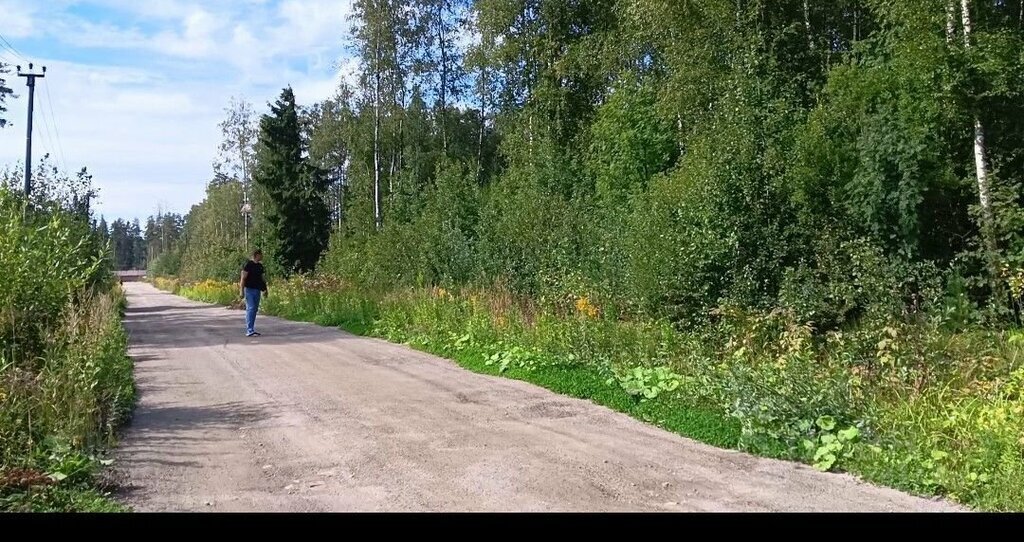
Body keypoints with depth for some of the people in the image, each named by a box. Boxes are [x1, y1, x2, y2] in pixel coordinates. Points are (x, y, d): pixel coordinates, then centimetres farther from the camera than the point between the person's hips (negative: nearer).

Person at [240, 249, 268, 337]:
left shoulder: (260, 266, 13)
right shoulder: (249, 264, -9)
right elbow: (243, 278, -11)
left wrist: (264, 289, 17)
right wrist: (242, 291, -15)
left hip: (257, 290, 8)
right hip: (249, 290, -8)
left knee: (255, 310, 10)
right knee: (250, 309, -12)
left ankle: (251, 329, 17)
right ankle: (249, 331, -14)